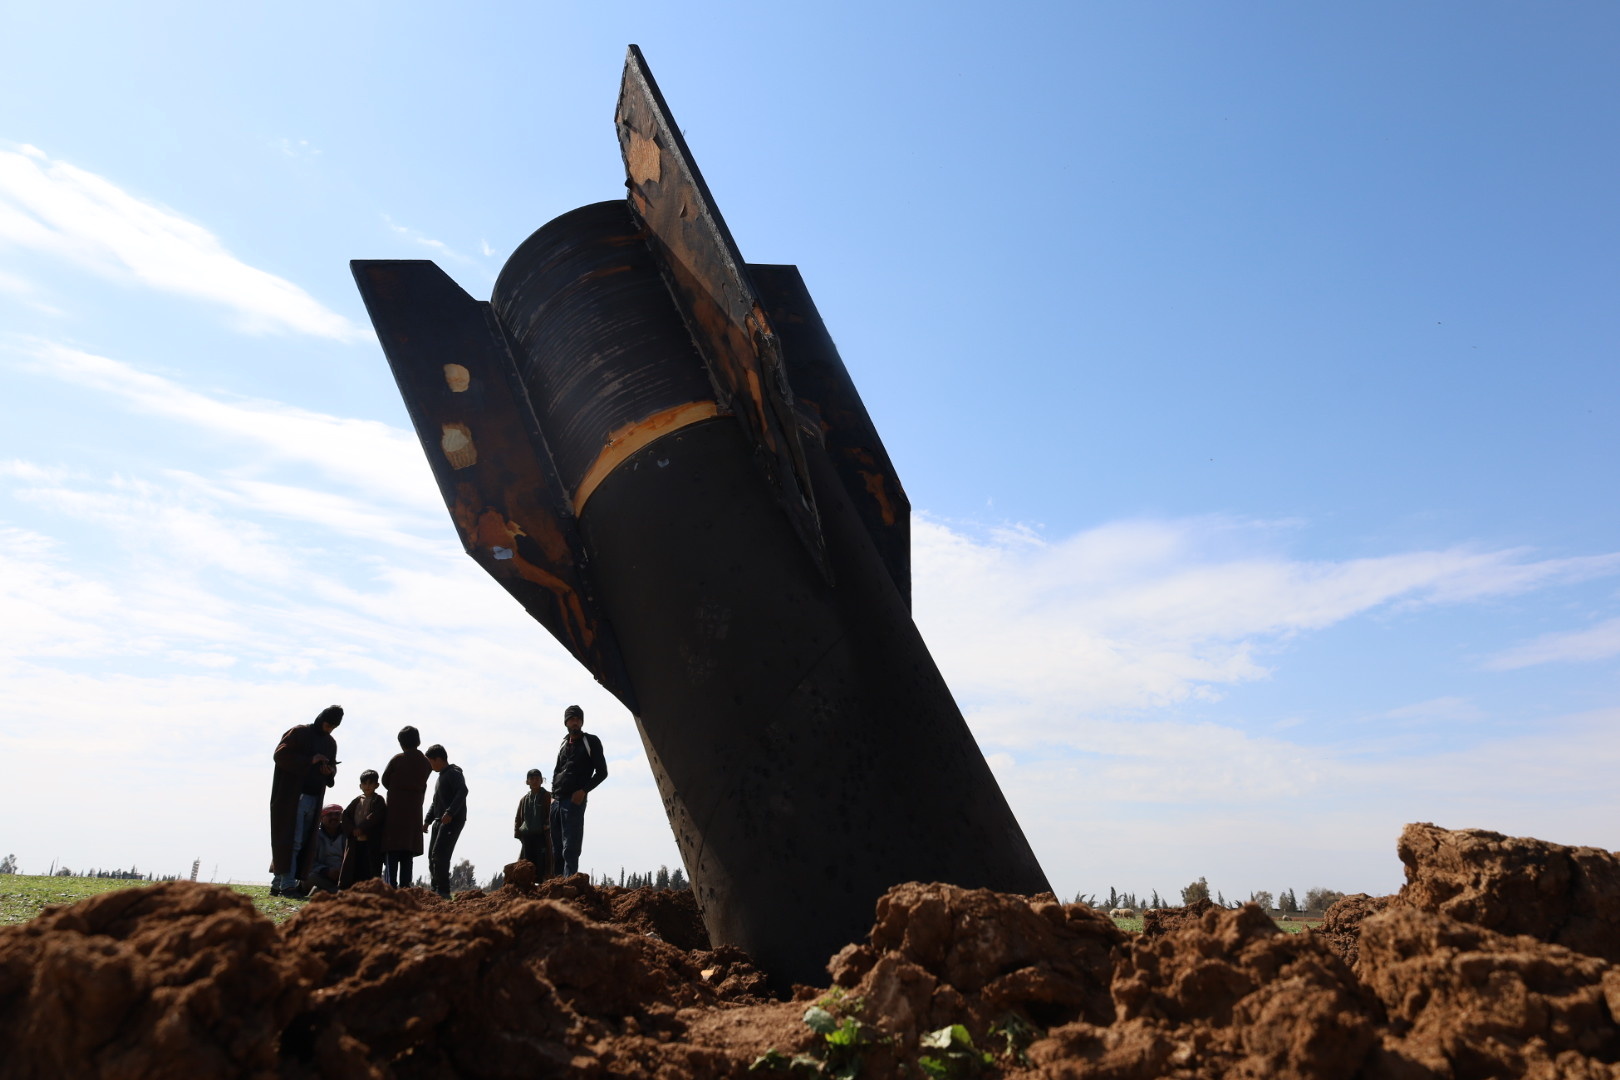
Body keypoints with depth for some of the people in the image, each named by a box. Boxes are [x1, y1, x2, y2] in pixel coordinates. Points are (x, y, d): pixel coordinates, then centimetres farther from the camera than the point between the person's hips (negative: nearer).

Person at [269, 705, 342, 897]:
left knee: (303, 843, 4)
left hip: (314, 799, 6)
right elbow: (280, 754, -11)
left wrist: (330, 772, 0)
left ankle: (278, 884, 11)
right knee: (291, 842, -9)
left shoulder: (330, 743, 17)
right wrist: (309, 760, -17)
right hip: (291, 797, -6)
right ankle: (287, 884, -9)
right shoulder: (298, 733, -2)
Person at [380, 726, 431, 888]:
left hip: (395, 808, -3)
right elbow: (423, 785, 4)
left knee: (391, 850, -3)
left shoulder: (397, 759, -4)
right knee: (408, 853, 8)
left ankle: (391, 885, -12)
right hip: (415, 811, 3)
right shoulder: (426, 763, 5)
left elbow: (385, 780, 4)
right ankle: (405, 886, 3)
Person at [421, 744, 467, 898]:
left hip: (453, 821, -10)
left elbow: (462, 792, -24)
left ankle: (443, 891, -19)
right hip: (440, 821, 10)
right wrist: (427, 820, 19)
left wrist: (450, 813, -31)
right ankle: (436, 890, 15)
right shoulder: (441, 776, 24)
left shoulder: (454, 773, -7)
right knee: (432, 856, 10)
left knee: (439, 854, -18)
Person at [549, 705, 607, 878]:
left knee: (570, 848, -13)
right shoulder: (563, 744, 18)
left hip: (575, 800, -6)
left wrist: (583, 791, -11)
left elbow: (602, 772, -1)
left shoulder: (591, 742, 1)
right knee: (556, 848, 8)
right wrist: (553, 795, 10)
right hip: (557, 801, 6)